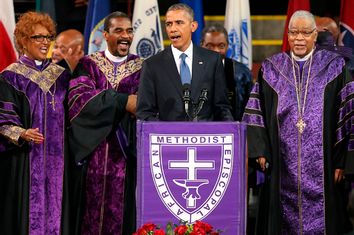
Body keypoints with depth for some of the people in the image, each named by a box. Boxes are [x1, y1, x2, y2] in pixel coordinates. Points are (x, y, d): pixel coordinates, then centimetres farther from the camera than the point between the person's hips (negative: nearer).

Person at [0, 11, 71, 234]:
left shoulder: (61, 75, 13)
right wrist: (21, 134, -22)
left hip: (57, 158, 4)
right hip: (25, 160, -4)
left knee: (54, 207, 2)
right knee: (28, 209, -6)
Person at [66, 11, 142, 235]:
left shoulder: (142, 68, 9)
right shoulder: (88, 64, 8)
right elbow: (79, 96, -11)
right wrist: (122, 101, -18)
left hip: (126, 152, 0)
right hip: (93, 150, 0)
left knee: (121, 211, -2)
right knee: (93, 208, 0)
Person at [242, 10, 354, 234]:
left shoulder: (334, 67, 3)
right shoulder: (272, 69, 9)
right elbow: (255, 113, 9)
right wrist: (260, 150, -3)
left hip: (322, 169, -1)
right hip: (282, 170, 2)